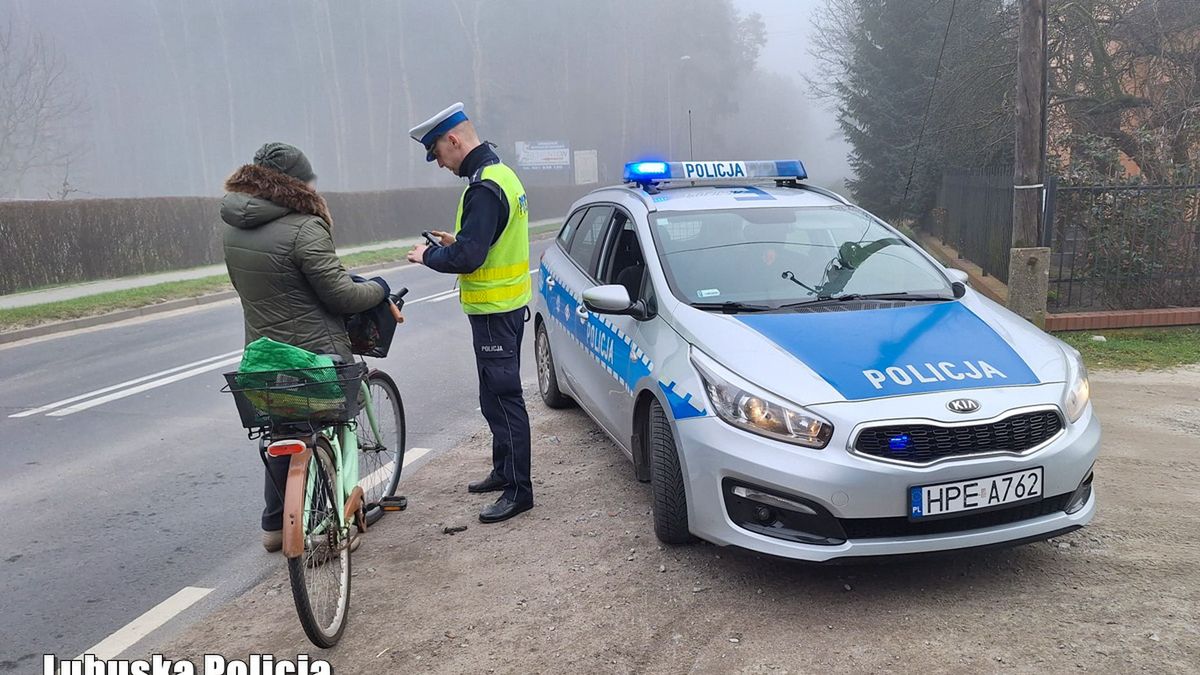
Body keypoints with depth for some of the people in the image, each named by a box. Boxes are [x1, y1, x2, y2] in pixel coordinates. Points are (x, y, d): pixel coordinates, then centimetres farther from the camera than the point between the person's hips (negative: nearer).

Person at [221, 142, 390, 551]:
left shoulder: (235, 230, 5)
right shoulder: (303, 229, -20)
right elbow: (341, 295, -18)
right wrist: (380, 287, 0)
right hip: (315, 355, -7)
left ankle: (274, 526, 29)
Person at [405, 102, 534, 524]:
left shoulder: (484, 188, -21)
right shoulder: (502, 174, 12)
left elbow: (467, 258, -26)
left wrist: (427, 256, -9)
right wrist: (456, 242, 13)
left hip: (494, 311, -11)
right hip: (508, 304, 11)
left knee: (503, 398, -5)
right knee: (498, 396, 19)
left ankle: (518, 490, 2)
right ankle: (504, 471, 32)